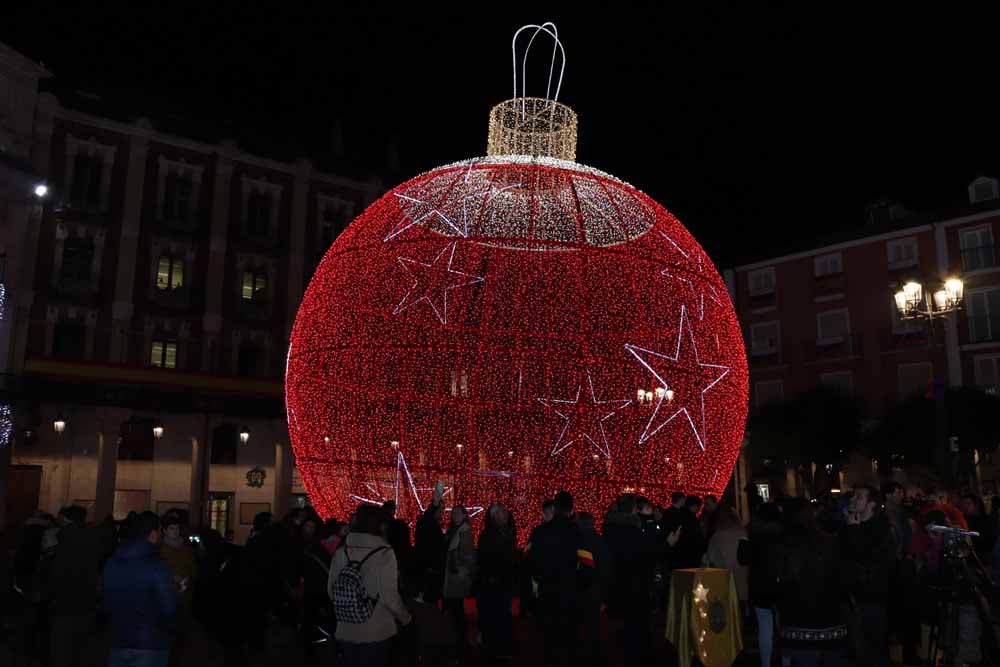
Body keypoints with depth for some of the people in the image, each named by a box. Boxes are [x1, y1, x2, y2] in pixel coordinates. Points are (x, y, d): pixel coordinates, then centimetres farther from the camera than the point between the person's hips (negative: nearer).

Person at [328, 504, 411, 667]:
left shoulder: (341, 552, -2)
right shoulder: (384, 554, -16)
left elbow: (331, 591, 5)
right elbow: (389, 596, -17)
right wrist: (406, 617, 1)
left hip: (345, 634, 4)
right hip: (376, 634, -4)